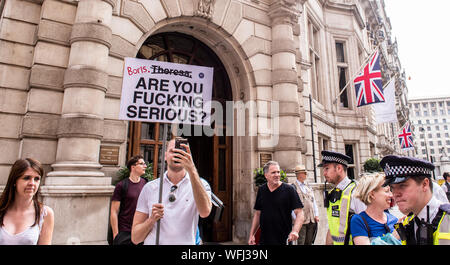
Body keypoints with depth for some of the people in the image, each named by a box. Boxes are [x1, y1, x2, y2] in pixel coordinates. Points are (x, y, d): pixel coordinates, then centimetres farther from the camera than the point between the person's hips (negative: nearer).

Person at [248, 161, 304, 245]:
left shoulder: (289, 189, -8)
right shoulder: (261, 190, 4)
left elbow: (299, 213, -12)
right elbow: (257, 214, 11)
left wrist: (295, 231, -27)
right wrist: (252, 234, 7)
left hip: (284, 240, -3)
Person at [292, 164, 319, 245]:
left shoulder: (308, 187, 14)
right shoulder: (293, 187, -8)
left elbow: (313, 201, 16)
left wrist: (316, 215, 8)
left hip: (312, 220, 6)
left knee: (309, 242, 15)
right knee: (301, 242, -2)